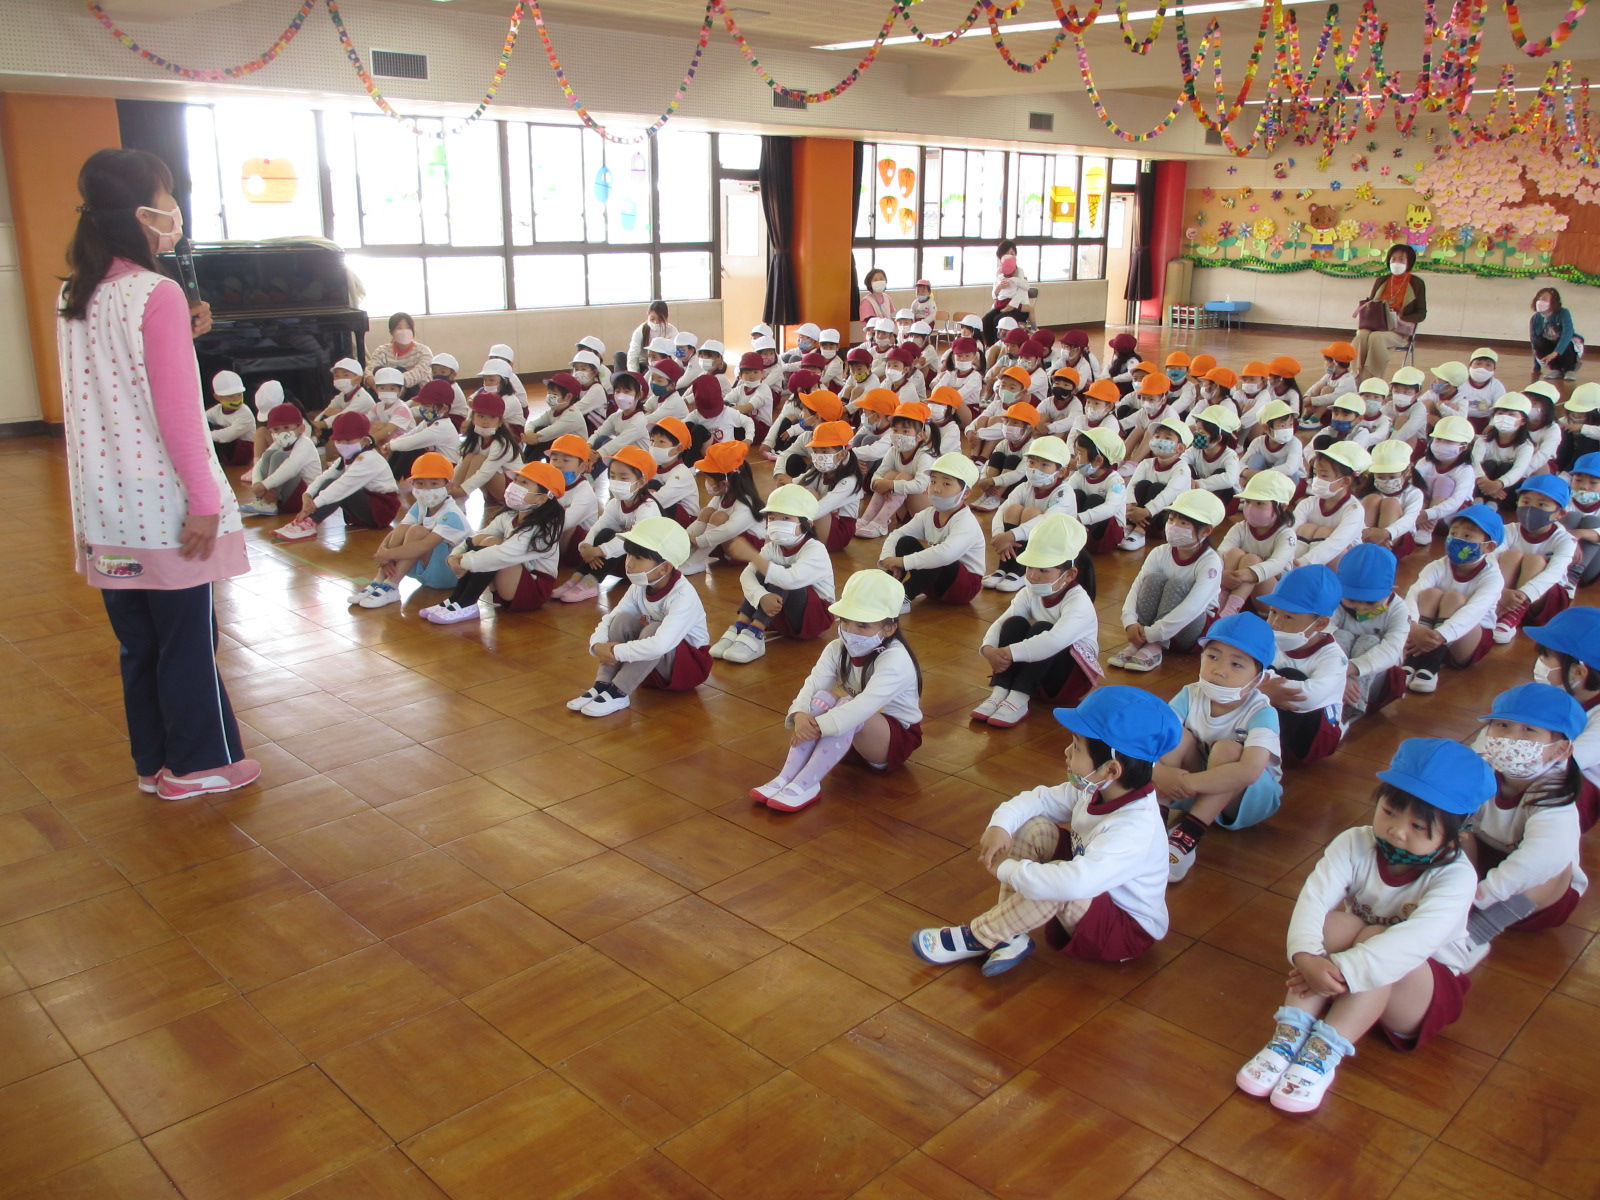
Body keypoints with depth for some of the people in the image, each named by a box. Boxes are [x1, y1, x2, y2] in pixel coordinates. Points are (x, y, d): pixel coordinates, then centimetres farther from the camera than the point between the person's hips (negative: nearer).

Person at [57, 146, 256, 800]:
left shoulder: (74, 297, 9)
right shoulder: (158, 294, -13)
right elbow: (177, 409, -17)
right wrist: (204, 500, -15)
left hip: (105, 506, 7)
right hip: (164, 502, -7)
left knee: (138, 640, 15)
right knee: (188, 637, 5)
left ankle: (153, 763, 26)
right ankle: (198, 763, 17)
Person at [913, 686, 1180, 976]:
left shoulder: (1134, 829, -36)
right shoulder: (1097, 790, -11)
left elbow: (1073, 883, -49)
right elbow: (1040, 799, 2)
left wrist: (1007, 869, -36)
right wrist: (1001, 824, -19)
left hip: (1128, 931, -8)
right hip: (1094, 897, 9)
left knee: (1056, 887, -36)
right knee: (1033, 829, -7)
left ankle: (976, 938, -14)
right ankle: (1010, 936, -10)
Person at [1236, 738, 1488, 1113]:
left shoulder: (1455, 876, -21)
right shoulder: (1355, 845, -12)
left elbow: (1418, 939, -38)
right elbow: (1314, 896, -27)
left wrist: (1342, 970, -47)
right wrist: (1307, 957, -46)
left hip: (1425, 990, -2)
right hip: (1346, 985, 3)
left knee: (1374, 940, -33)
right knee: (1333, 925, -29)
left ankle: (1325, 1053, -37)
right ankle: (1290, 1035, -35)